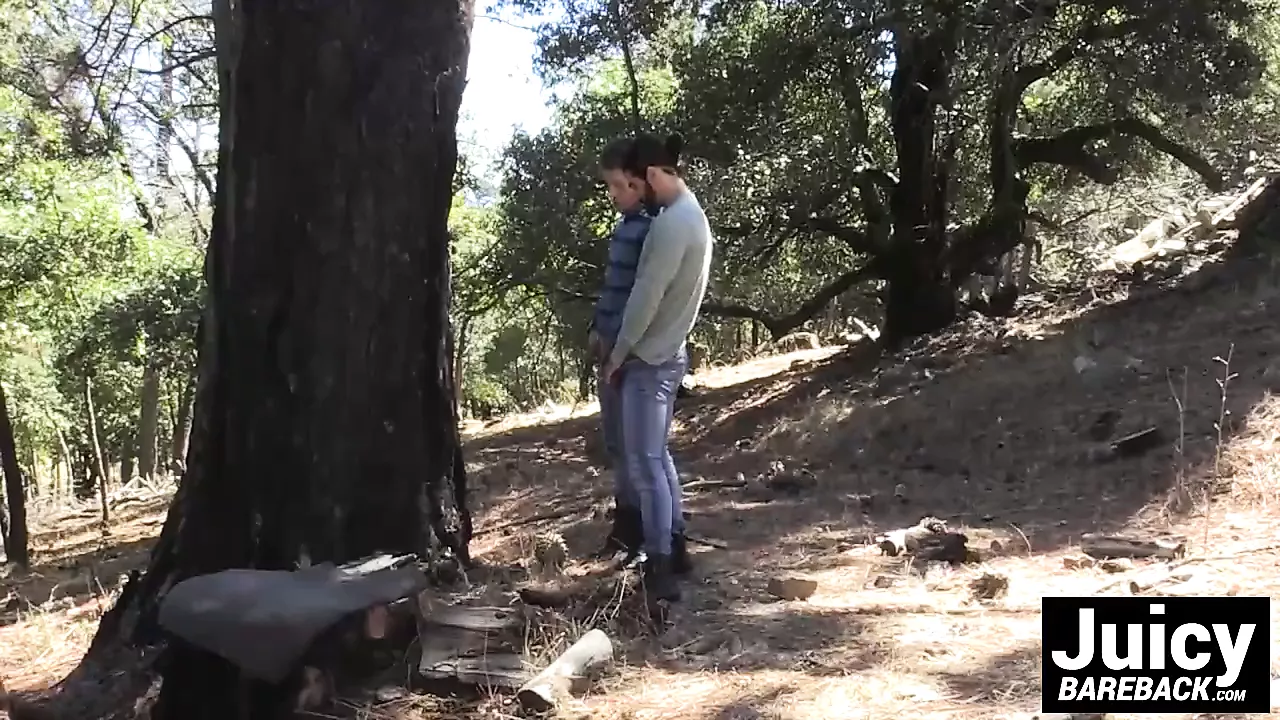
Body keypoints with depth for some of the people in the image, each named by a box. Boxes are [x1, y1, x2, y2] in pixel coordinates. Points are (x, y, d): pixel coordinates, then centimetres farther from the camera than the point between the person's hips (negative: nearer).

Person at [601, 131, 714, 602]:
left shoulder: (672, 222, -21)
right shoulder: (691, 214, 12)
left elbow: (645, 299, -21)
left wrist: (616, 357, -10)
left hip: (648, 362, -10)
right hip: (667, 356, 10)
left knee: (644, 465, -7)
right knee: (657, 457, 18)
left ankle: (660, 572, -4)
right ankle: (675, 548, 26)